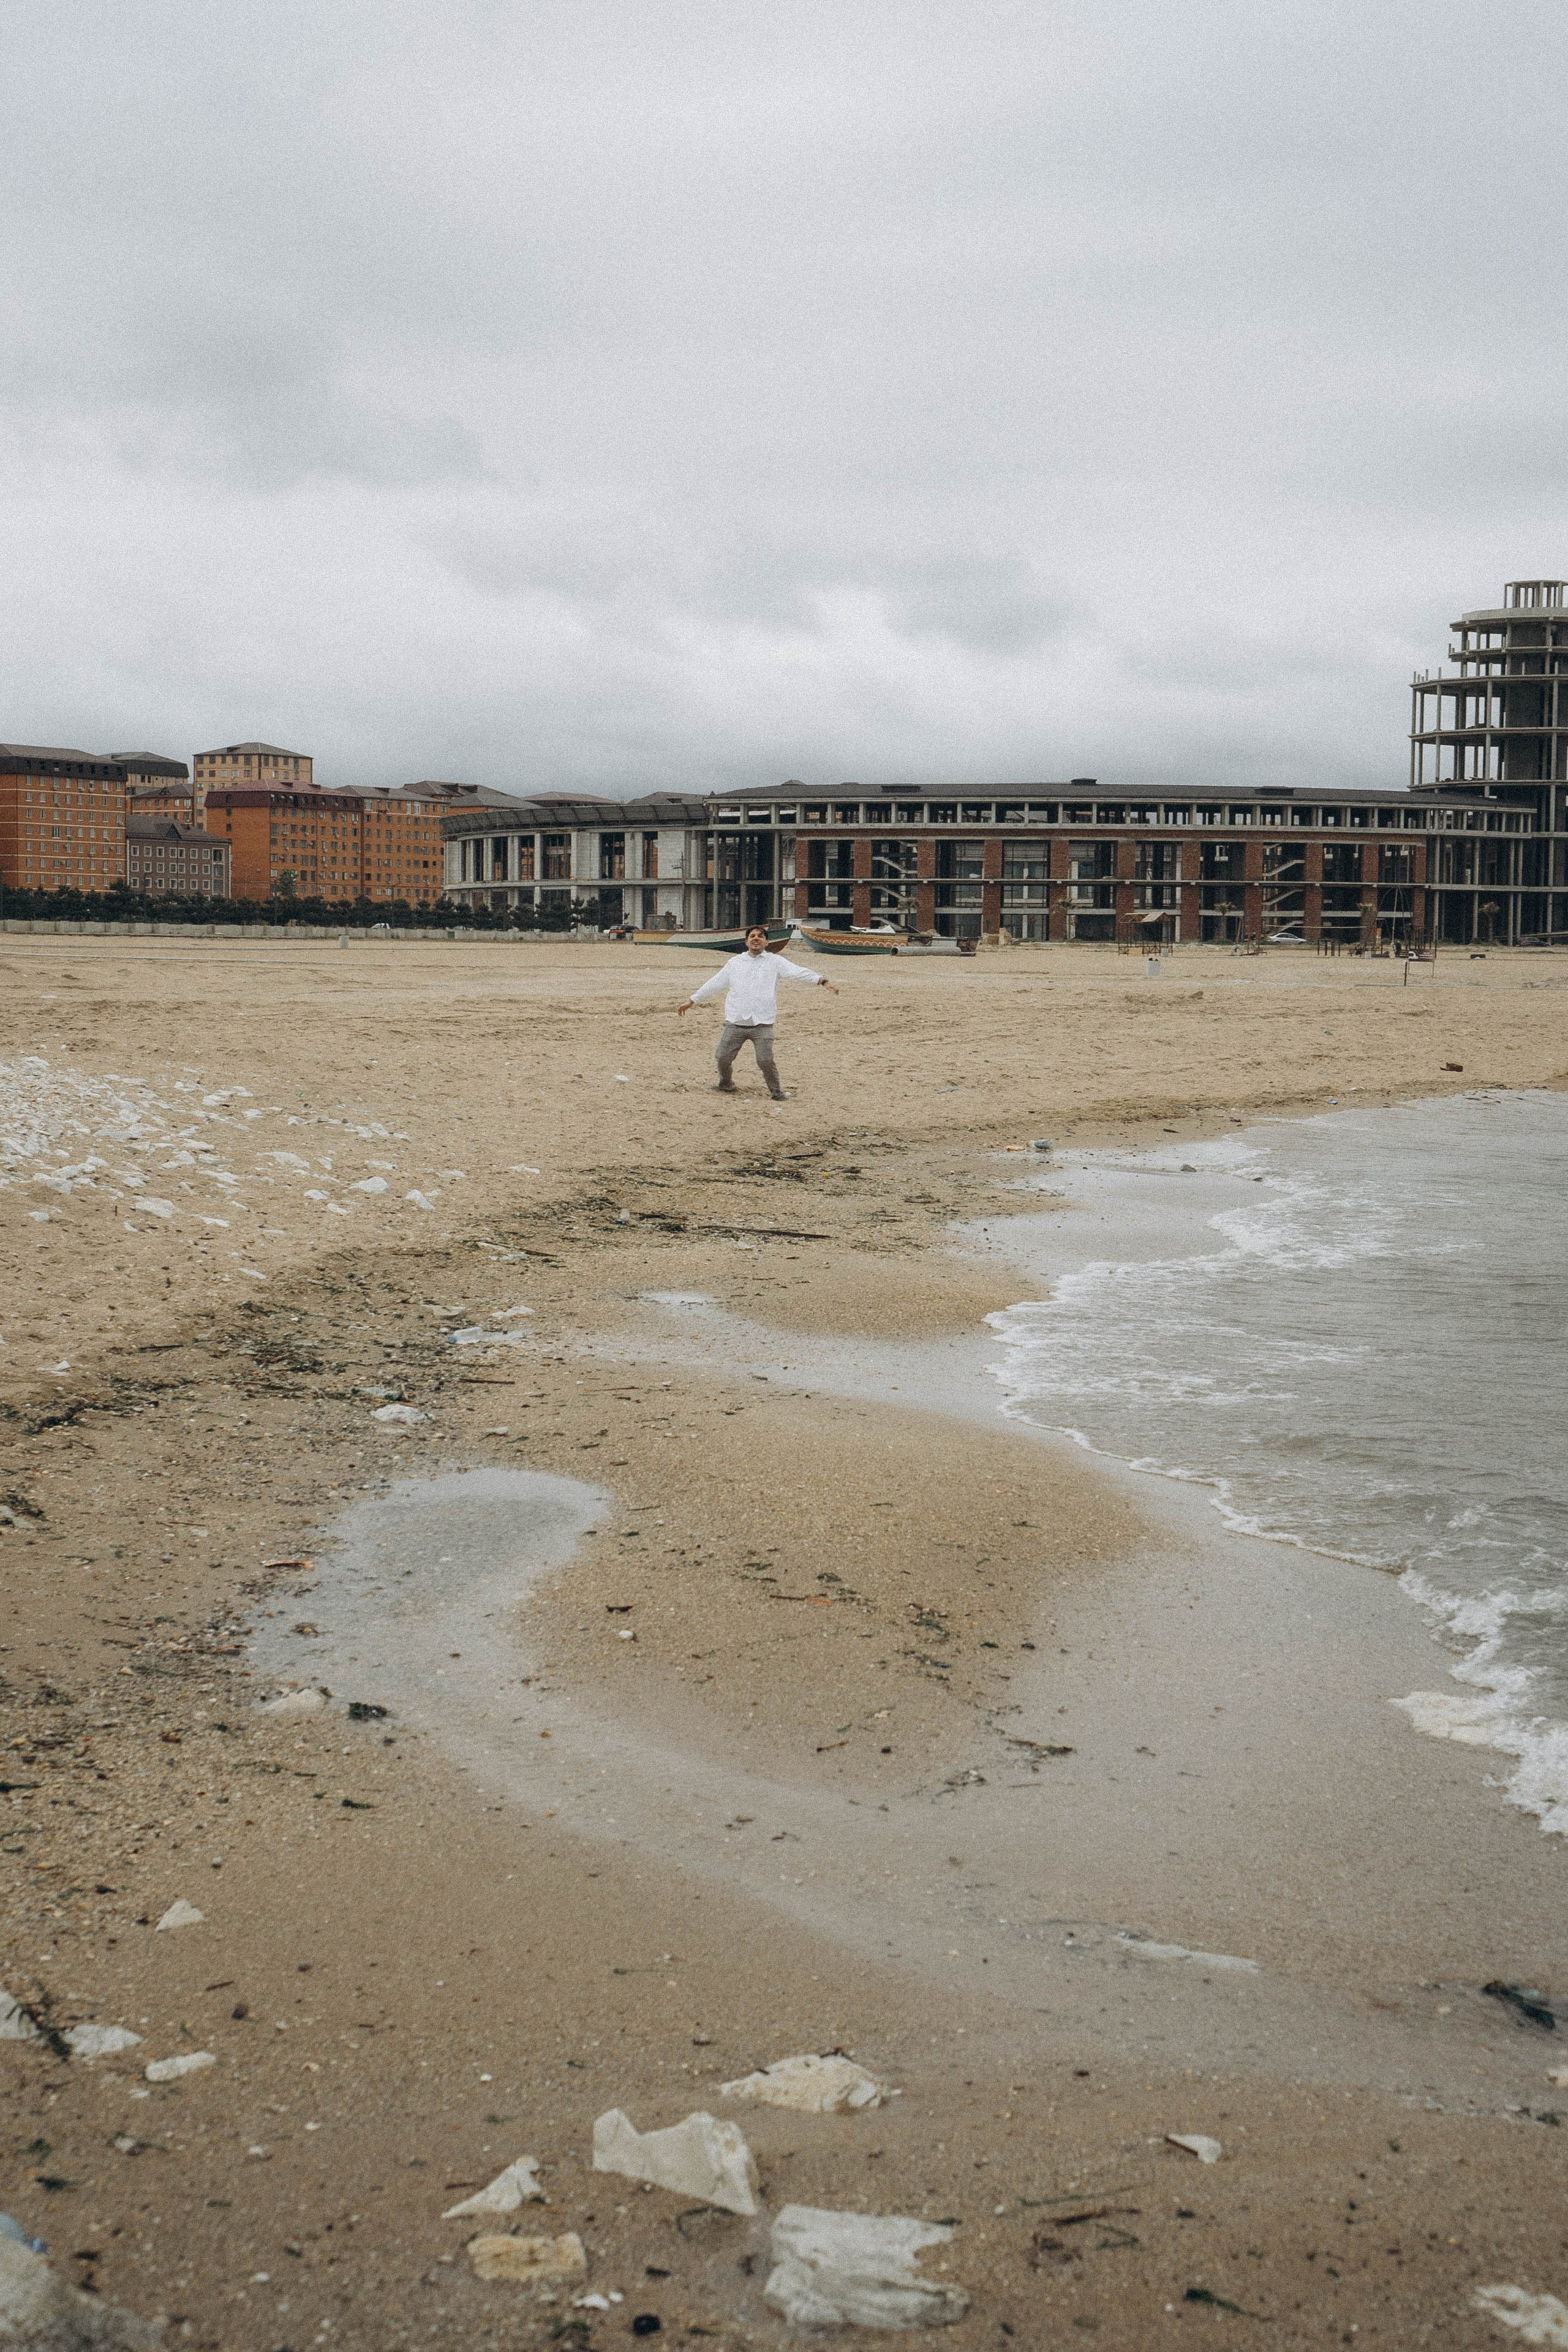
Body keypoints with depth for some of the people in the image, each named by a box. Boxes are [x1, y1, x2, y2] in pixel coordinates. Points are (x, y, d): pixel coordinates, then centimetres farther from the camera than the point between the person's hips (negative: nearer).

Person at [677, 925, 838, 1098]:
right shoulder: (735, 962, 17)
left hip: (762, 1024, -3)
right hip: (735, 1023, 3)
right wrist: (691, 1001, 22)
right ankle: (726, 1085, 27)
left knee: (765, 1061, -14)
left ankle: (776, 1092, 7)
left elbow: (798, 972, -4)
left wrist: (822, 981, -19)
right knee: (722, 1057, -1)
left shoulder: (775, 962, 8)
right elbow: (714, 984, 22)